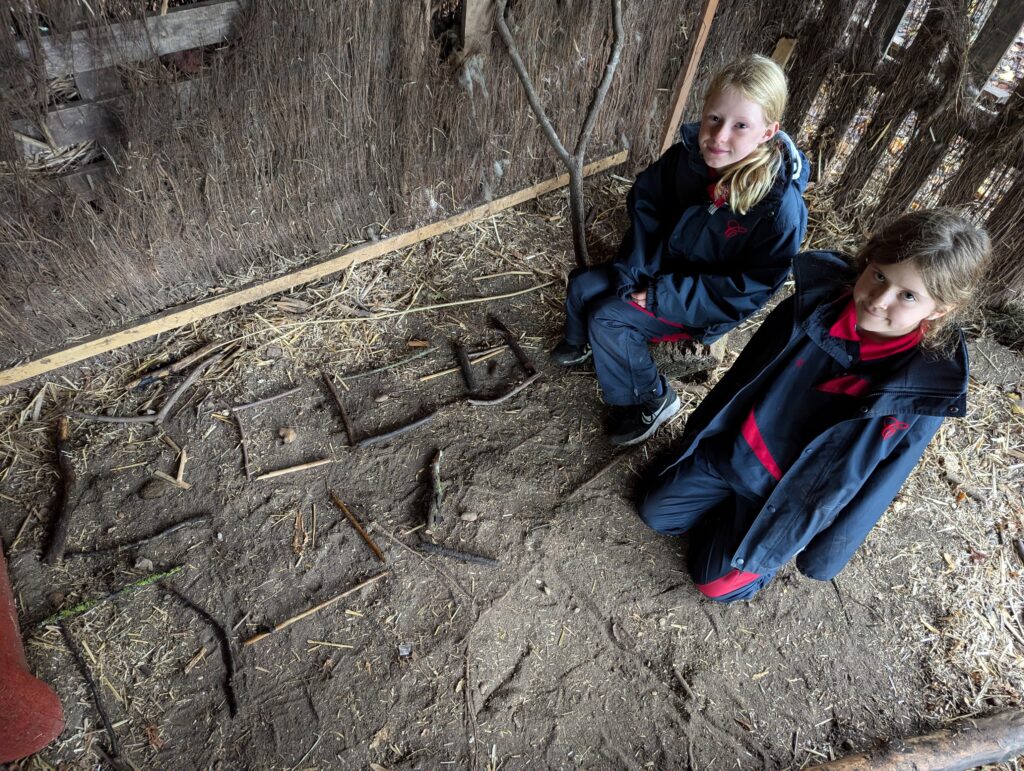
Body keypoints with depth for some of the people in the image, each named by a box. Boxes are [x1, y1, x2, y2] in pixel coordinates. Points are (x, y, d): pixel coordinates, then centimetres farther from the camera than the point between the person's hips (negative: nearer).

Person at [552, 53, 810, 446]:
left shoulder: (781, 206, -31)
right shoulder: (687, 155, -17)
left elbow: (749, 289, -24)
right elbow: (645, 202, 0)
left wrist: (664, 295, -27)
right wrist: (633, 268, -11)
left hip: (711, 305, -5)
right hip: (660, 266, 6)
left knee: (608, 318, -19)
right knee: (581, 285, -1)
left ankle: (651, 400, 2)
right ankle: (581, 342, 32)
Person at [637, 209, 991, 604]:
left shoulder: (925, 388, -24)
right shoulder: (816, 303, -18)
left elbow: (876, 484, -12)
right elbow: (745, 372, -3)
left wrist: (820, 557, -5)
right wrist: (699, 430, 9)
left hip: (792, 496, -3)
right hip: (731, 451, 3)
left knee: (719, 583, -1)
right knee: (654, 511, 8)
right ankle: (729, 510, 28)